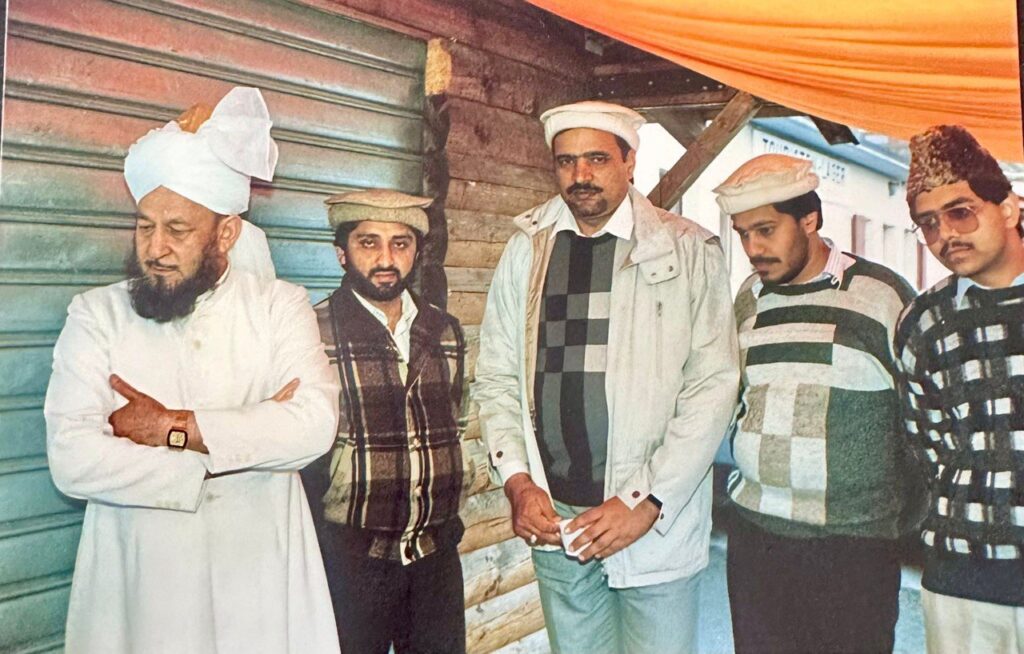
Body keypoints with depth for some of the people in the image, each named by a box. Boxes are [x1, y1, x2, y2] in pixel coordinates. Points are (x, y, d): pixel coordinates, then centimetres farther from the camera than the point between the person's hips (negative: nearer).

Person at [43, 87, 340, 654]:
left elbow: (315, 424, -16)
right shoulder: (97, 316, -2)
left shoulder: (279, 305, -1)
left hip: (261, 578, 1)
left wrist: (172, 428, -16)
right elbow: (72, 459, -15)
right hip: (136, 580, 0)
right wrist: (249, 439, -16)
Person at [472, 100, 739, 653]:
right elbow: (495, 378, 7)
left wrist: (646, 504, -12)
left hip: (657, 522, -2)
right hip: (553, 520, 3)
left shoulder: (689, 252, -3)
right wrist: (517, 481, -5)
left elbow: (713, 386, -7)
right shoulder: (525, 252, 6)